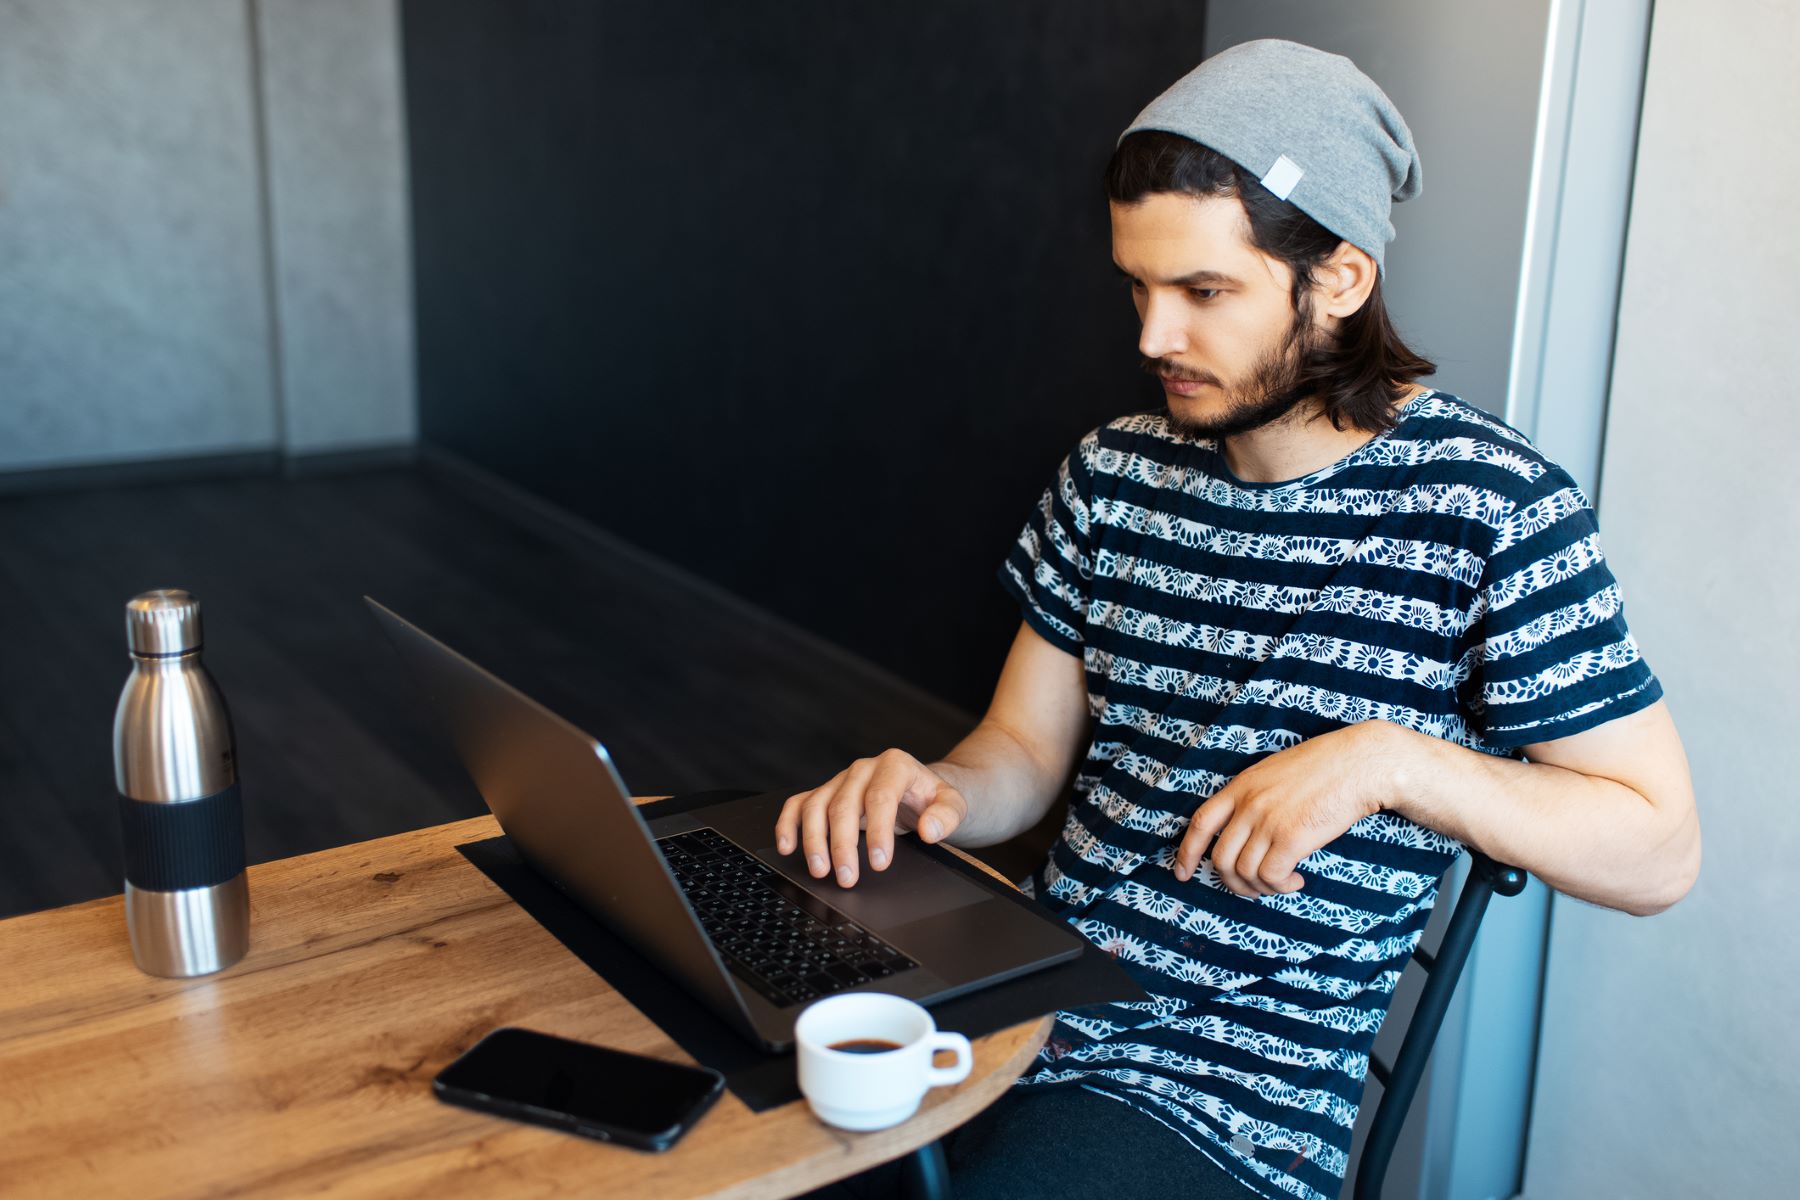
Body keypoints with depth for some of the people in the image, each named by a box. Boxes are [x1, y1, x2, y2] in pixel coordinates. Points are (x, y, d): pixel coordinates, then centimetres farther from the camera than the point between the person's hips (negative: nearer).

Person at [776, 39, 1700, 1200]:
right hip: (1030, 1003, 5)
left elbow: (1658, 850, -7)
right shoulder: (1115, 471, 6)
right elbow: (1026, 751, 11)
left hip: (1237, 1093, -4)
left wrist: (1391, 758, -20)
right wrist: (932, 790, -12)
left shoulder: (1492, 505, -9)